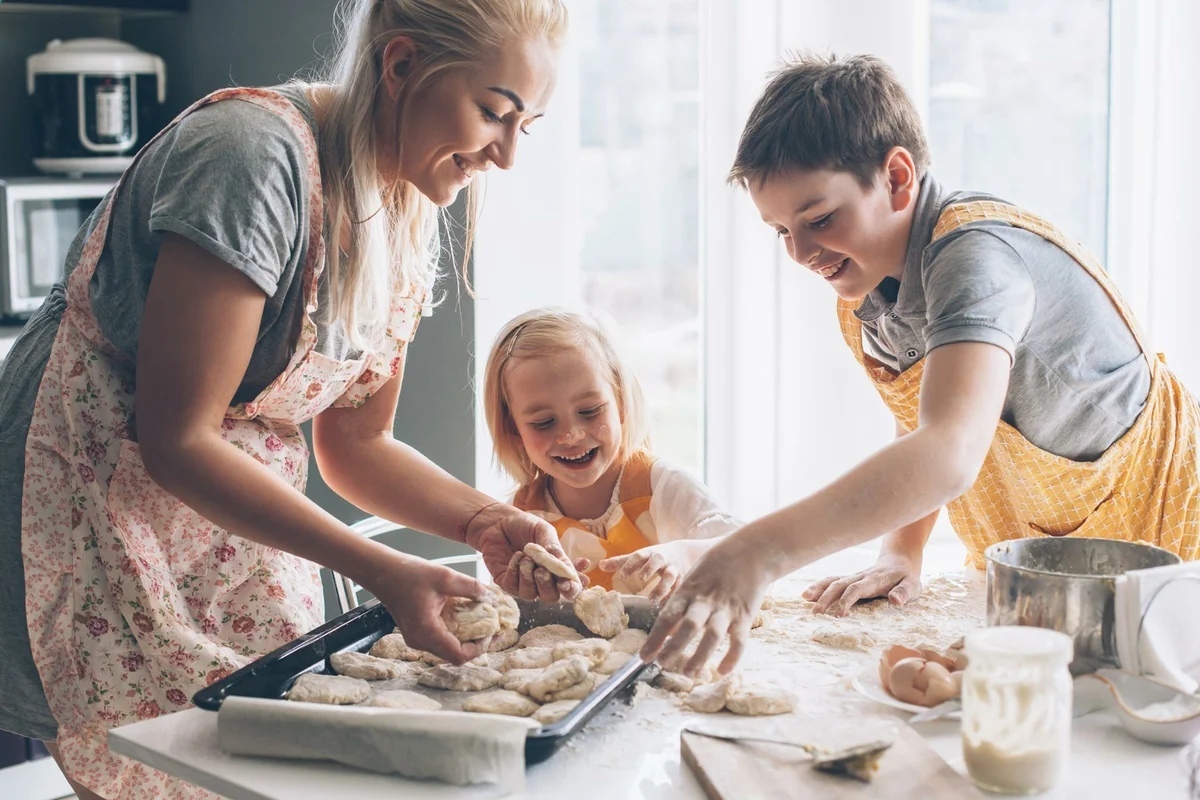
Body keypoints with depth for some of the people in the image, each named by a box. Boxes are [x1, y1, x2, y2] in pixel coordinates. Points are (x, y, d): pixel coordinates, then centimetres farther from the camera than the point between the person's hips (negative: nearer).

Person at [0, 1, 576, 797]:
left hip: (236, 525, 8)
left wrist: (486, 520, -11)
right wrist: (381, 572, -26)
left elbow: (355, 444, 6)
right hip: (92, 514, -7)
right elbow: (174, 440, -25)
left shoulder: (411, 218, 0)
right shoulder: (254, 154, -25)